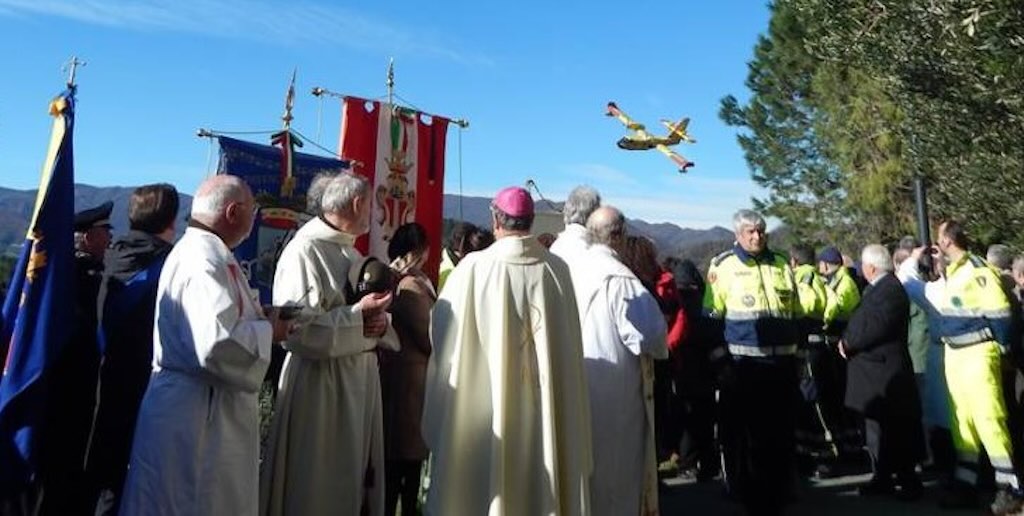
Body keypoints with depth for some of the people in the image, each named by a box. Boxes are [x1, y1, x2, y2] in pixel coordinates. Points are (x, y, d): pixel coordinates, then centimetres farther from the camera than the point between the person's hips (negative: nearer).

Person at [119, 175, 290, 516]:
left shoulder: (196, 250, 12)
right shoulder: (206, 259, -21)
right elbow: (218, 343, -33)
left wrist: (261, 318, 6)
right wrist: (268, 330, -16)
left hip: (203, 407, 10)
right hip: (197, 414, -10)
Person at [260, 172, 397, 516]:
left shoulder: (351, 253, 12)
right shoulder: (305, 251, -14)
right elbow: (295, 329, -22)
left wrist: (380, 323, -6)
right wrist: (359, 315, -22)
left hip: (360, 378, 8)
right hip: (320, 382, -8)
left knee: (355, 476, 17)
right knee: (318, 481, 4)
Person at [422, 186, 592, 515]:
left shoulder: (474, 267, -13)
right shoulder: (557, 269, -6)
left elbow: (442, 329, -2)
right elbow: (569, 345, 2)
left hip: (485, 405, -2)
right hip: (545, 406, 3)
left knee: (483, 482, 12)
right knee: (541, 477, 17)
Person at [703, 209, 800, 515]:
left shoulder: (782, 264, 12)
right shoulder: (723, 266, -2)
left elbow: (797, 311, 19)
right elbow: (712, 317, -3)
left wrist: (798, 348, 14)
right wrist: (721, 357, -8)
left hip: (782, 361, 4)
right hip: (742, 362, -4)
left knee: (782, 430, 11)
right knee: (743, 431, 3)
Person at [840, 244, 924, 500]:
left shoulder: (889, 289, -18)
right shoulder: (879, 288, 14)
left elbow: (873, 327, -23)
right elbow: (862, 321, 17)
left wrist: (848, 343, -10)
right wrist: (847, 340, 3)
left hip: (884, 370, -10)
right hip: (874, 368, 10)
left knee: (894, 430, 0)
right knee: (877, 428, 16)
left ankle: (909, 481, 11)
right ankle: (882, 478, 25)